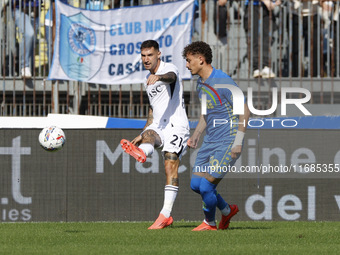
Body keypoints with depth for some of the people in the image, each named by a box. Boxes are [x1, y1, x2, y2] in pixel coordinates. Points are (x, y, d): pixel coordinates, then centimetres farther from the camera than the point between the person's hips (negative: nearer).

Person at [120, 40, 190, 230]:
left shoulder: (169, 68, -4)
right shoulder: (149, 80, 21)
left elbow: (171, 77, -31)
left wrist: (158, 77, -54)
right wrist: (142, 134, 25)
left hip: (176, 125, -7)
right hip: (157, 125, 7)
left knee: (171, 166, -17)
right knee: (148, 136, -31)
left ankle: (166, 214, -23)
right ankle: (141, 152, -67)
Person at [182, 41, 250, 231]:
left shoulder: (223, 82, -18)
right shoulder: (201, 83, 10)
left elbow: (244, 110, -17)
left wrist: (238, 142, -20)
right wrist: (196, 135, 15)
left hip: (227, 143, -9)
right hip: (210, 142, 9)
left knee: (206, 185, -13)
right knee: (195, 184, 7)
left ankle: (210, 223, 12)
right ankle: (227, 210, 27)